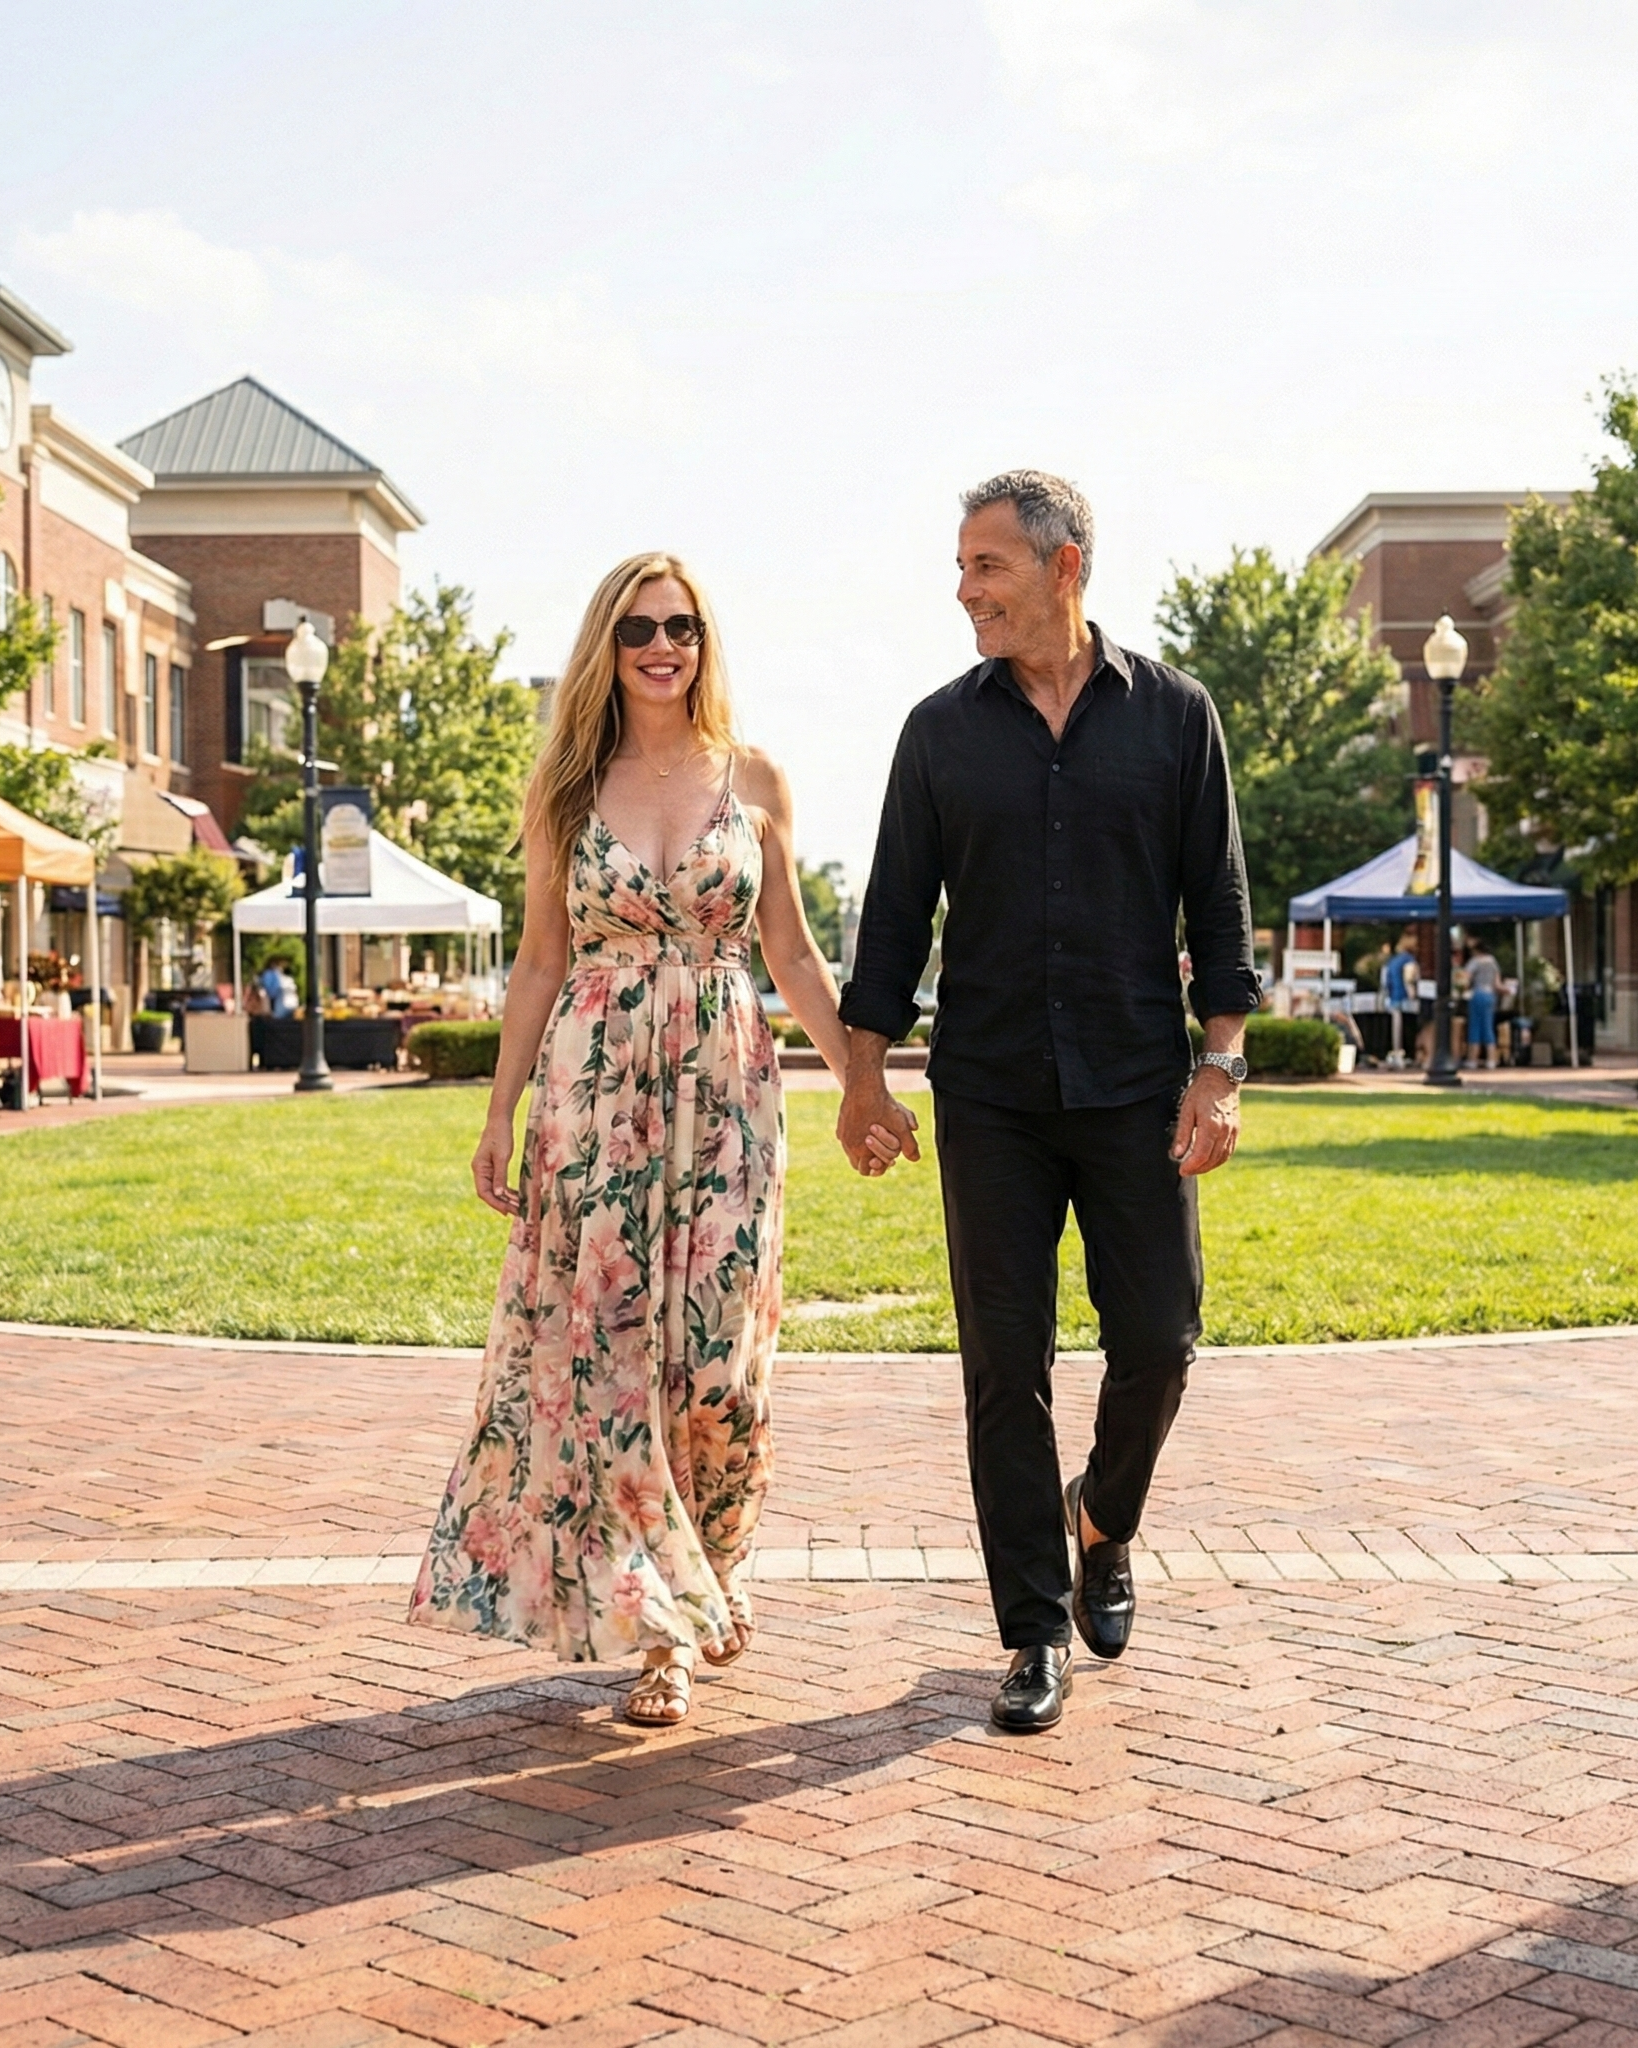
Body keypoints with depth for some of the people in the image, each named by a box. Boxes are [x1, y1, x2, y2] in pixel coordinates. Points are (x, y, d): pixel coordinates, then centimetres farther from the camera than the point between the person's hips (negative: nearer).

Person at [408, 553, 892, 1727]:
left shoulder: (754, 782, 5)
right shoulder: (567, 791, 5)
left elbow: (793, 953, 9)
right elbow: (541, 961, 8)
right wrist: (501, 1114, 4)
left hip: (725, 1092, 0)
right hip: (594, 1091, 0)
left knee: (718, 1357, -1)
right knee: (603, 1354, -4)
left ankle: (711, 1575, 25)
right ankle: (661, 1623, 6)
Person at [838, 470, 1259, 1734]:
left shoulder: (1172, 715, 3)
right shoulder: (944, 729, 6)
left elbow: (1217, 902, 3)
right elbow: (898, 908, 8)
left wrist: (1221, 1067, -4)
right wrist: (866, 1072, 3)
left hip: (1137, 1091, 0)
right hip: (991, 1098, 1)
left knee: (1157, 1343, 0)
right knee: (1005, 1366, 1)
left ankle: (1105, 1527, 30)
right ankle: (1038, 1632, 11)